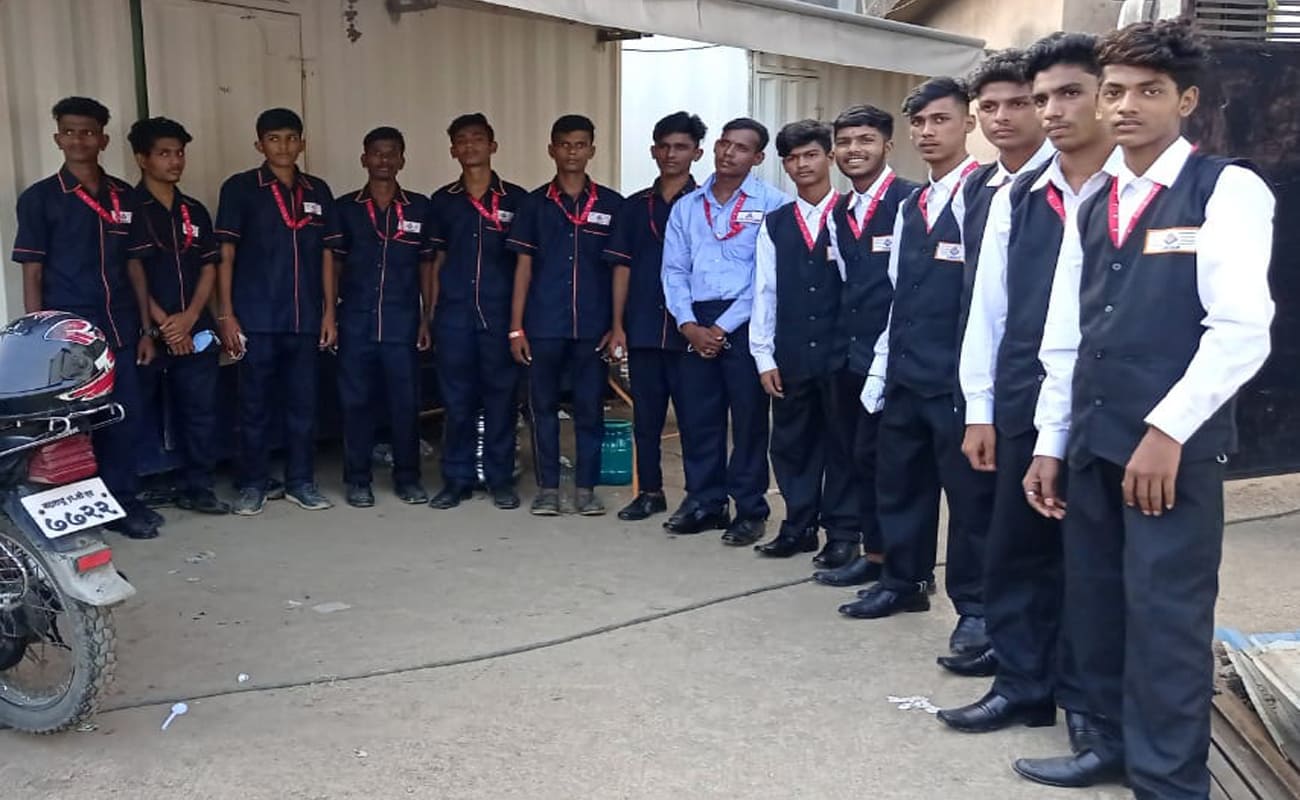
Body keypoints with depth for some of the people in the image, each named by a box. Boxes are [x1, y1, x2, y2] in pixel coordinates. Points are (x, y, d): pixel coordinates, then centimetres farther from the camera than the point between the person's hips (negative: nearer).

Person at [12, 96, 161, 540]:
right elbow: (31, 274, -2)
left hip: (120, 331, 4)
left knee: (126, 418, 7)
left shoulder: (125, 197, 10)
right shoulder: (39, 198, -1)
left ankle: (123, 501, 22)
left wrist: (146, 329, 9)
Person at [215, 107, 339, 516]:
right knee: (255, 404, 3)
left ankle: (301, 482, 18)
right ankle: (253, 485, 13)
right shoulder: (239, 188, 1)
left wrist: (329, 312, 7)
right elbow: (225, 255, -1)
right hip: (256, 317, -3)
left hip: (306, 318, 3)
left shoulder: (318, 191, 11)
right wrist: (226, 315, -7)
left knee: (303, 403, 8)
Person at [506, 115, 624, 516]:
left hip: (593, 326, 0)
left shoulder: (612, 204, 4)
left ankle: (586, 487, 15)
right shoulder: (535, 203, 5)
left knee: (590, 408, 5)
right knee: (543, 407, 6)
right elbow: (523, 267, 6)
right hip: (543, 324, 1)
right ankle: (547, 486, 17)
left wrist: (617, 325, -1)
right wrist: (516, 327, 0)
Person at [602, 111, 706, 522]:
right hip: (643, 329, 3)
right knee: (646, 416, 9)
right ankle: (650, 492, 21)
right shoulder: (635, 207, 11)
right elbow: (622, 268, 10)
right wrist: (618, 326, 4)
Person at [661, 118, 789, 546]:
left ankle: (750, 511, 12)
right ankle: (704, 503, 20)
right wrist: (688, 325, -4)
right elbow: (674, 269, 10)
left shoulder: (772, 204, -3)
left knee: (748, 418, 2)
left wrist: (724, 327, -10)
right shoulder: (687, 206, 13)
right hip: (696, 325, 4)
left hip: (745, 323, -4)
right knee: (696, 415, 7)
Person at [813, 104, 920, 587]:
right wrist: (841, 341, 11)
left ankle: (876, 553, 11)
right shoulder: (838, 213, 14)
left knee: (873, 454, -3)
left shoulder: (910, 201, -10)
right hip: (847, 354, 7)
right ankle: (862, 538, 25)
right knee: (852, 452, 13)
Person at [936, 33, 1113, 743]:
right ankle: (1022, 681, 26)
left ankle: (1084, 695, 25)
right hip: (1025, 404, 4)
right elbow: (989, 306, 8)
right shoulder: (1015, 200, 8)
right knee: (1016, 547, 10)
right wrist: (980, 410, 5)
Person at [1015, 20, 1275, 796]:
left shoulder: (1228, 189, -5)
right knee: (1095, 606, 14)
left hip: (1176, 444, -6)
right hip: (1093, 442, 7)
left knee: (1165, 615, -1)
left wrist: (1168, 429, -18)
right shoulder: (1095, 206, 15)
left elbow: (1243, 329, -15)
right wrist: (1050, 443, 12)